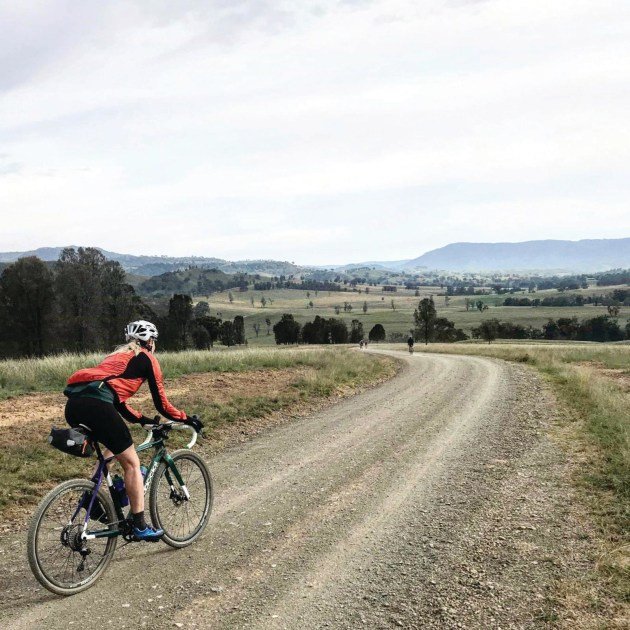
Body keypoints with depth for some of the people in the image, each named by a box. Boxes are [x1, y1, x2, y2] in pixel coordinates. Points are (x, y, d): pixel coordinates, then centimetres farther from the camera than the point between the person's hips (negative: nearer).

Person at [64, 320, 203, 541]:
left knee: (110, 452, 31)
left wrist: (148, 421, 40)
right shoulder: (146, 359, 14)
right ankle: (140, 527, 4)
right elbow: (161, 404, 12)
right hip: (95, 405, -8)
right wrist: (187, 419, 25)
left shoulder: (117, 356, 35)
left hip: (73, 404, 8)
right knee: (131, 463, 3)